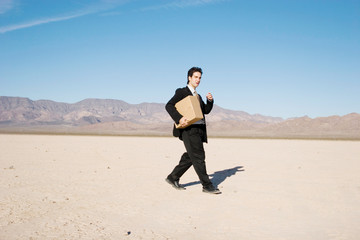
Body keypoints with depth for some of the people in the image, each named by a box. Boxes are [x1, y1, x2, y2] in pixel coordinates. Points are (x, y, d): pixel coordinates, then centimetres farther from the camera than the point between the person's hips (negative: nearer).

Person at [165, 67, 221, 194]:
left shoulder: (198, 96, 25)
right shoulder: (182, 92, 1)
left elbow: (206, 111, 19)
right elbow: (169, 106, -10)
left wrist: (210, 101, 1)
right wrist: (179, 118, -23)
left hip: (199, 130, 8)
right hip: (189, 129, -8)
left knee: (190, 157, 10)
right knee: (198, 157, -8)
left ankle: (173, 177, 22)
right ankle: (207, 185, -5)